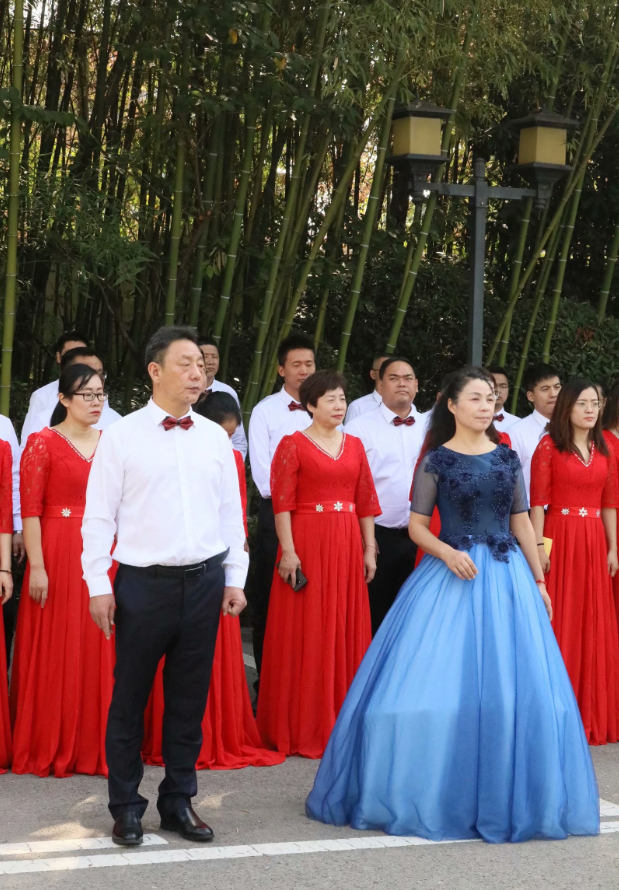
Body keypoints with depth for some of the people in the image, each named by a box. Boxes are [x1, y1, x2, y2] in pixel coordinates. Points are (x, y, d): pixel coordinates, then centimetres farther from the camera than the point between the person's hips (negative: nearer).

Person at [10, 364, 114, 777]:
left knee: (99, 650, 6)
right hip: (58, 553, -4)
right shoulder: (43, 443, -3)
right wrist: (36, 566, -15)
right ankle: (51, 749, 13)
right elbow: (30, 509, -8)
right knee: (55, 651, 2)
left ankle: (95, 744, 17)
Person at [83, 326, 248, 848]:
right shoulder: (123, 435, -2)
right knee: (129, 697, 4)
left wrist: (235, 579, 10)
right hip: (143, 583, -3)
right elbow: (99, 515, -2)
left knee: (190, 698, 10)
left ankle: (179, 802, 22)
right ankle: (126, 806, 17)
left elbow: (231, 512, 13)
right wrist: (99, 585, -6)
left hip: (204, 580, 3)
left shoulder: (215, 437, 8)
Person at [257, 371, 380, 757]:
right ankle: (302, 729, 7)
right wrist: (288, 552, -16)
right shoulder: (293, 445, -2)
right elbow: (282, 502, -8)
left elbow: (366, 501, 11)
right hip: (307, 541, -5)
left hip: (348, 545, 5)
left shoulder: (354, 445, 12)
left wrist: (369, 549, 6)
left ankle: (342, 722, 19)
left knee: (346, 632, 8)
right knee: (305, 634, 0)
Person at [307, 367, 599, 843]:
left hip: (506, 576, 3)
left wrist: (538, 580, 9)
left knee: (512, 686, 1)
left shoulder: (508, 458, 10)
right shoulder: (437, 460, 0)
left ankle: (504, 796, 14)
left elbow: (521, 522, 12)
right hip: (451, 573, -3)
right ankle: (432, 792, 8)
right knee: (438, 683, -5)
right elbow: (416, 525, 0)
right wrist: (447, 552, -17)